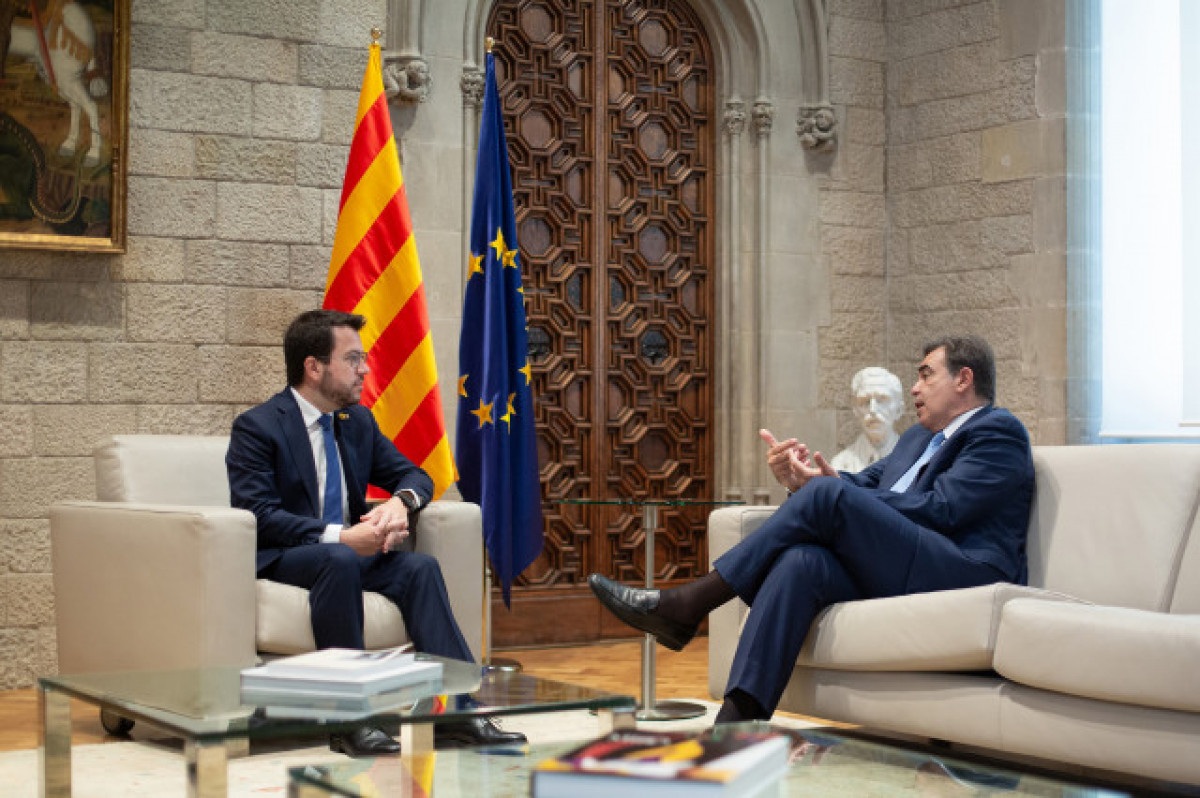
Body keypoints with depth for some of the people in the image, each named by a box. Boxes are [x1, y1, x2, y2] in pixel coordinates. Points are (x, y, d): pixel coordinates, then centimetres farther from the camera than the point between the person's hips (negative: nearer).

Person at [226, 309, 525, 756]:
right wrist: (338, 536, -28)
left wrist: (400, 502, -10)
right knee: (339, 560, -38)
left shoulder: (359, 422, 13)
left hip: (350, 551, 6)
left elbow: (415, 476, 16)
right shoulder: (257, 428, -8)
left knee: (420, 567, -22)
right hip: (280, 560, -6)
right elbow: (258, 516, -18)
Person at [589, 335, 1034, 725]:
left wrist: (831, 487, -10)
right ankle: (737, 721, -37)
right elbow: (866, 484, 23)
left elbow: (940, 510, -9)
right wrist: (799, 481, 0)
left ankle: (687, 605, -20)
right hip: (892, 577, 7)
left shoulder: (998, 432, 5)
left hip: (963, 577, -7)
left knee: (828, 496, -23)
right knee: (800, 561, -25)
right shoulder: (918, 438, 33)